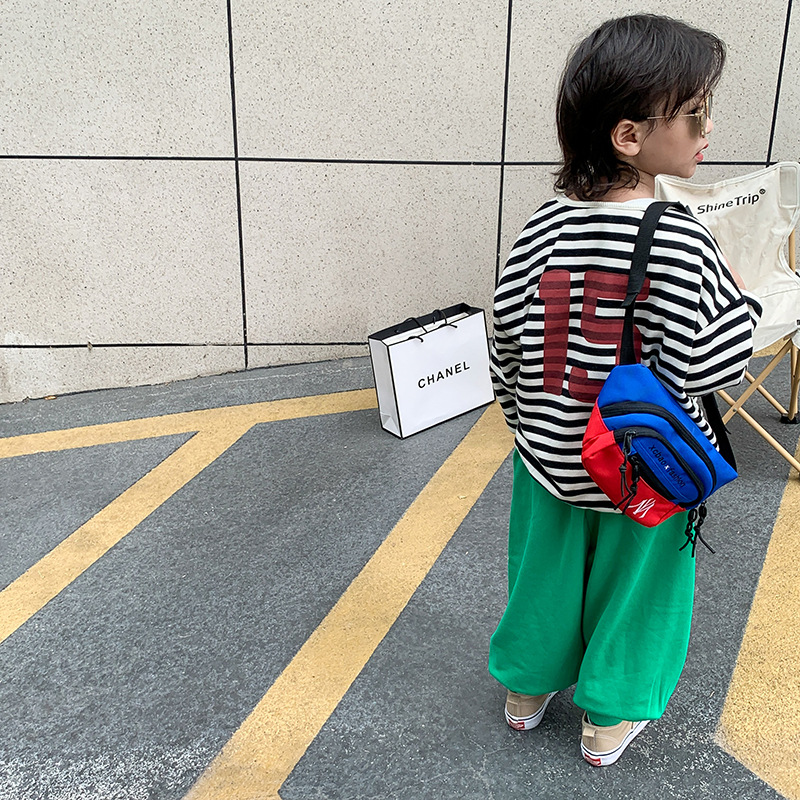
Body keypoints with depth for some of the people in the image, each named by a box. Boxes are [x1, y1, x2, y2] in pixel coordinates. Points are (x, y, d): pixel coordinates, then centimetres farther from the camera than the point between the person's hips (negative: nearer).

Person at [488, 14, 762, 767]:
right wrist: (737, 291, -8)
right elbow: (702, 366, -24)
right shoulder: (681, 241, -25)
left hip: (551, 455, 4)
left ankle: (528, 689, 45)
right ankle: (609, 719, 39)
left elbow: (505, 342, -3)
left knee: (546, 571, 23)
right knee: (630, 583, 19)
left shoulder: (544, 226, -10)